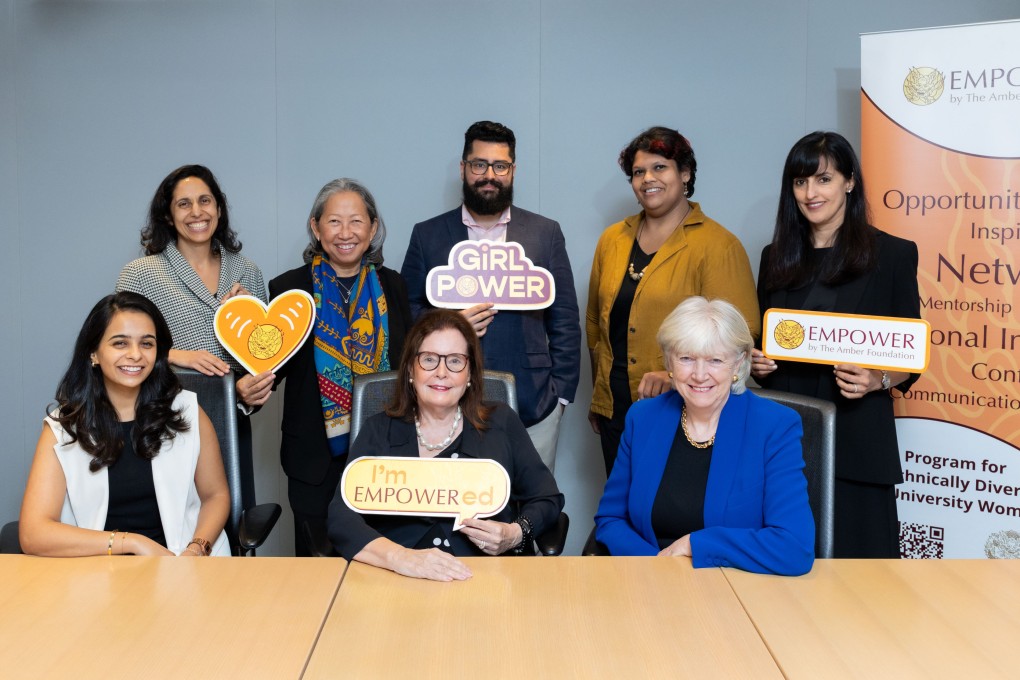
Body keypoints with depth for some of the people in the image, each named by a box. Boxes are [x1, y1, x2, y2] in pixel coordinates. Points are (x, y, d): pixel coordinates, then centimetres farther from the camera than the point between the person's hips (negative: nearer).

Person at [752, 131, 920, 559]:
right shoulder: (776, 257, 13)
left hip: (855, 437, -3)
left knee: (854, 554, -1)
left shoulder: (893, 255, 1)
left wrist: (878, 380, -16)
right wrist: (756, 363, -1)